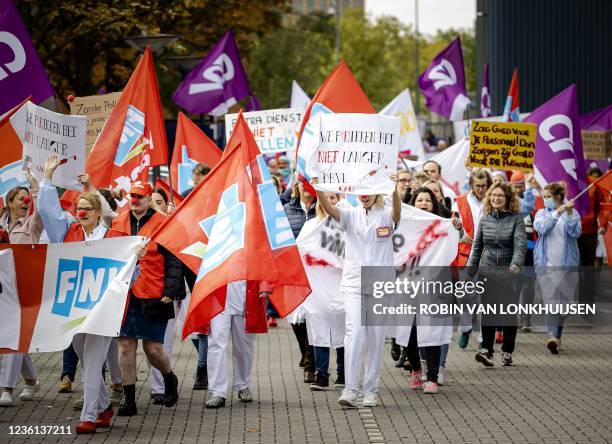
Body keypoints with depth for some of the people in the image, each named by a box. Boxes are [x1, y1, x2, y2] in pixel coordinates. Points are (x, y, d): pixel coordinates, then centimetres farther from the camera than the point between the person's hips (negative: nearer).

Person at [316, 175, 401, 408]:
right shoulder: (351, 215, 5)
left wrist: (395, 189, -45)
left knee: (376, 338, 6)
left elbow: (397, 210, -23)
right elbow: (329, 208, -14)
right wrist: (318, 188, -34)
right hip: (353, 283, 0)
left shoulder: (386, 216, 1)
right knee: (354, 332, -14)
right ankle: (349, 389, -17)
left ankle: (371, 390, 16)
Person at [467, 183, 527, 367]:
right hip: (487, 273, 2)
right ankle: (486, 351, -10)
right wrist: (469, 272, 10)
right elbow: (476, 247, 13)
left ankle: (507, 352, 15)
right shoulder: (485, 219, 7)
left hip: (509, 274, -2)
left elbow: (521, 244, -15)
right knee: (488, 312, -6)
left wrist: (516, 263, -32)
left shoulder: (516, 219, -3)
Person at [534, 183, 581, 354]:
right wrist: (557, 212, -22)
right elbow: (541, 227, -13)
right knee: (550, 300, -8)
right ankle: (553, 336, -15)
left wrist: (569, 213, -24)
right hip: (546, 264, 0)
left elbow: (576, 232, -13)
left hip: (566, 264, 0)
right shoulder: (542, 213, 8)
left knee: (564, 301, 5)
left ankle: (557, 335, 17)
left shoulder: (572, 213, 3)